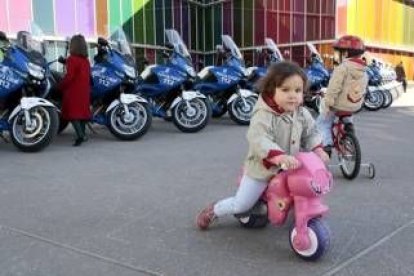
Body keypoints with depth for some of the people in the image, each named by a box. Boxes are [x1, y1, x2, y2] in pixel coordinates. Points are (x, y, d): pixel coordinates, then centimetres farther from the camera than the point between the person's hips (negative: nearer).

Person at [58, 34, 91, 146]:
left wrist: (60, 86, -8)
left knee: (72, 112, -6)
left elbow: (69, 76, -18)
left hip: (73, 90, -7)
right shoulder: (86, 60, 9)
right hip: (84, 90, 7)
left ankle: (80, 135, -19)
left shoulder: (72, 59, -13)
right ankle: (83, 134, 19)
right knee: (82, 111, 14)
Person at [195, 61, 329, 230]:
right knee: (241, 205, 2)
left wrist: (318, 149, -14)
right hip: (262, 169, -5)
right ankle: (213, 211, 28)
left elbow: (311, 134, 7)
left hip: (289, 170, 6)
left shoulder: (302, 114, -5)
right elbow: (259, 141, -41)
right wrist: (280, 157, -56)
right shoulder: (263, 116, -28)